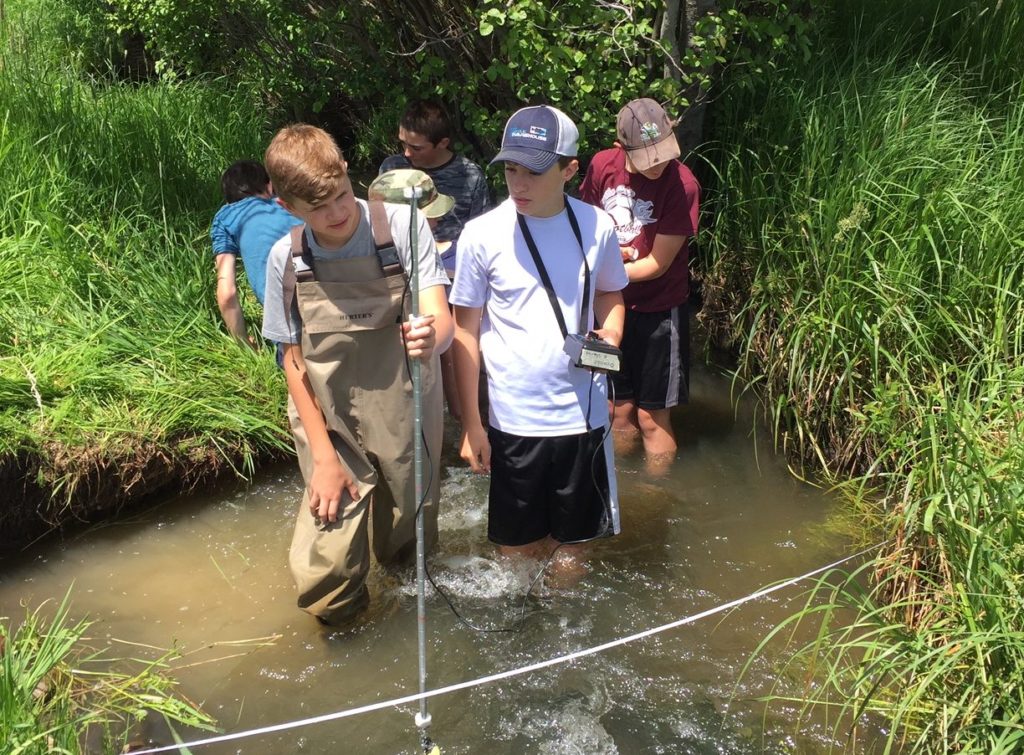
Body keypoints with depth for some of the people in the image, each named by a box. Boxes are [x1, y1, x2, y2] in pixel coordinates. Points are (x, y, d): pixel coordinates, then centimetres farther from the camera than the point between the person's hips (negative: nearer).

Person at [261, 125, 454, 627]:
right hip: (332, 432, 1)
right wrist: (324, 456, -6)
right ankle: (345, 631, 29)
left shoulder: (401, 226, -12)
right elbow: (294, 362, -1)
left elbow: (441, 319, -18)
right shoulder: (286, 260, -7)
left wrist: (430, 336, -43)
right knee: (322, 577, -7)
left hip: (407, 429, 0)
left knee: (407, 556, 15)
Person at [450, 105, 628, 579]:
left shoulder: (596, 227, -5)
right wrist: (471, 424, -4)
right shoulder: (483, 235, -11)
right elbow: (466, 332, -4)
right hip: (513, 419, -1)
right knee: (517, 547, 13)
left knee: (573, 542, 17)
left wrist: (611, 332, -10)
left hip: (582, 414, 2)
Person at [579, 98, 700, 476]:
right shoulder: (602, 166, -8)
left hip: (657, 311, -4)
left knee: (651, 416, 7)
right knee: (618, 409, 17)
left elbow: (657, 264, -17)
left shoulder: (681, 184, -20)